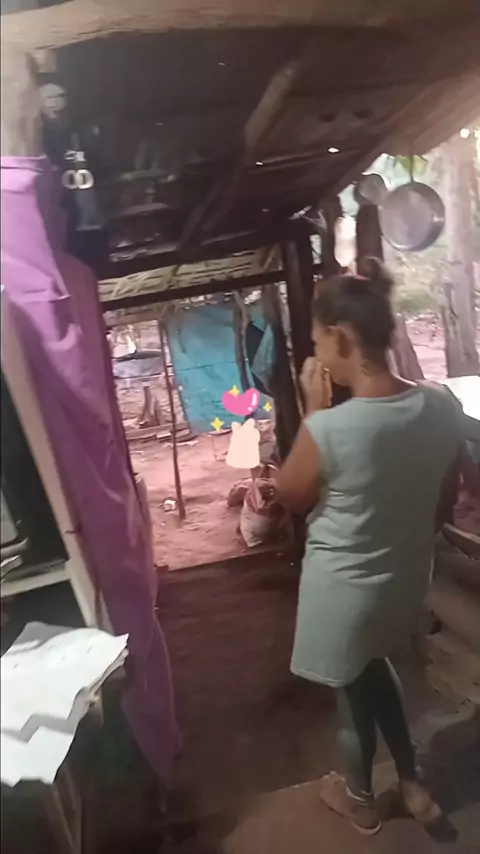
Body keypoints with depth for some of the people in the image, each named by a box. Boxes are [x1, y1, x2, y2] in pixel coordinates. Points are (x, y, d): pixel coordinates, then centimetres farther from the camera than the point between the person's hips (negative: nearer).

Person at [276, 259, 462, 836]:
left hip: (344, 591, -5)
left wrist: (314, 409, -13)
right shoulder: (442, 406, -13)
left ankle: (360, 800, 50)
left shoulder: (330, 428, -31)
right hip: (405, 579, 5)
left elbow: (290, 497, -10)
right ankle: (411, 785, 48)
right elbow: (445, 495, 2)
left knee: (354, 689, 21)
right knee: (374, 666, 32)